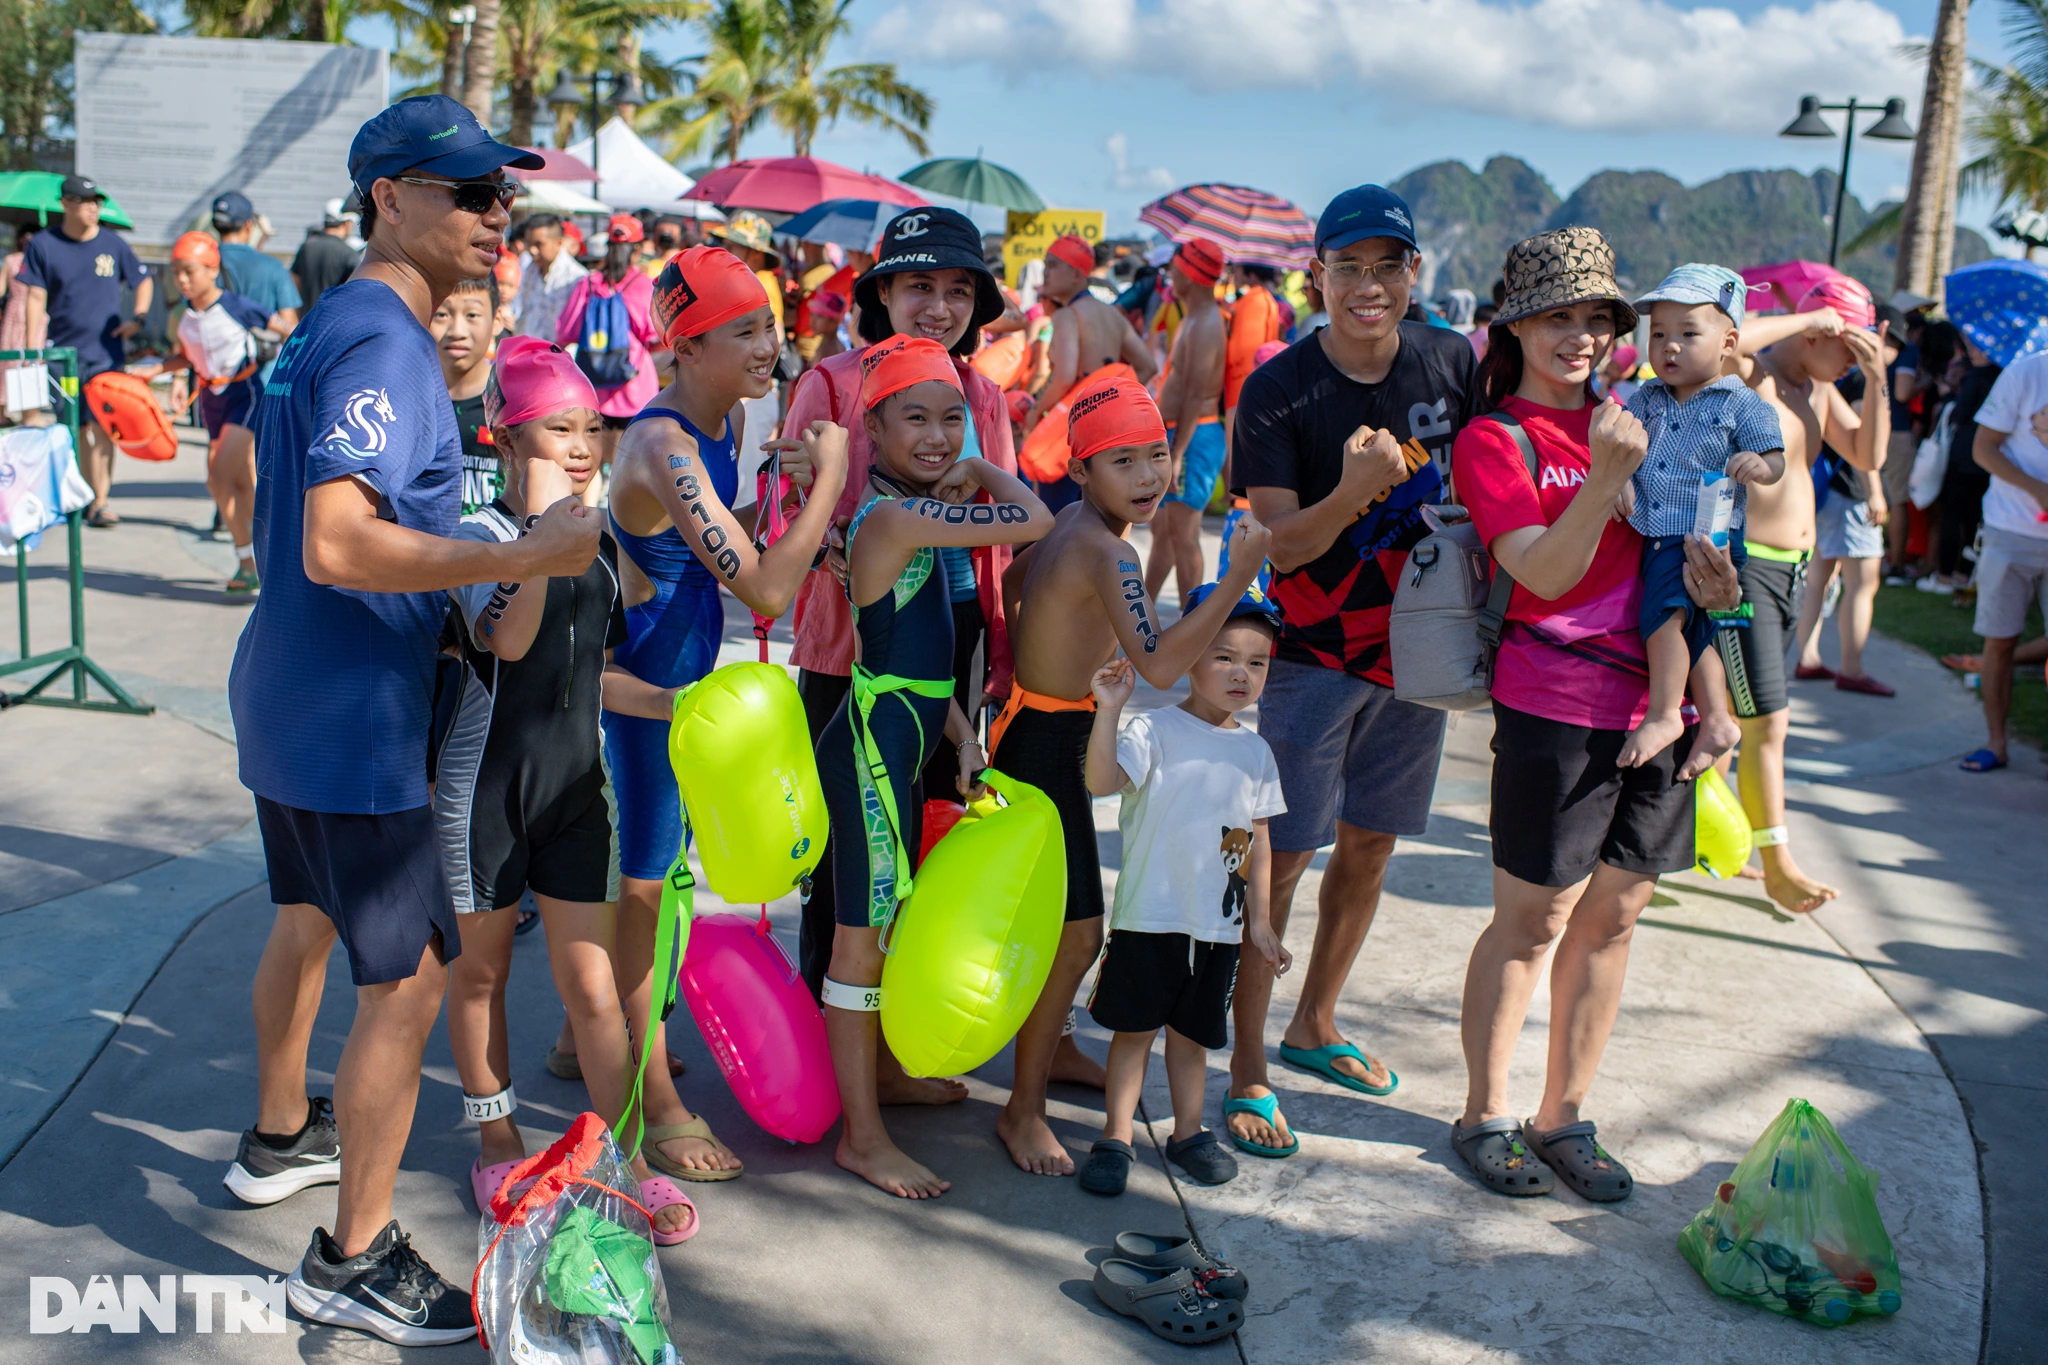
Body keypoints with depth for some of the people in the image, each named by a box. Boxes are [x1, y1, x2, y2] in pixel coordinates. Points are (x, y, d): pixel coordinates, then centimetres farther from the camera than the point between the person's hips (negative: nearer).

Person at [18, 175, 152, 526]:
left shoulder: (113, 244, 3)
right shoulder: (43, 244, 0)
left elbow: (144, 281, 17)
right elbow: (35, 298, 1)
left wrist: (138, 318, 2)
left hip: (106, 351, 0)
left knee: (103, 428, -7)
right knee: (75, 429, 6)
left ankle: (99, 503, -4)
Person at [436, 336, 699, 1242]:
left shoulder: (599, 545, 7)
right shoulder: (479, 535, -11)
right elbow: (507, 639, -30)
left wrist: (670, 703, 1)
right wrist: (543, 524, -32)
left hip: (574, 782, 4)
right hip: (486, 783, -4)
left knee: (590, 981, 5)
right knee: (481, 969, 13)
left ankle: (626, 1157, 14)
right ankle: (497, 1140, 31)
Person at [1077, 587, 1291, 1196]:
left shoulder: (1255, 751, 7)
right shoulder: (1155, 730, -9)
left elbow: (1259, 841, 12)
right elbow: (1102, 780, -26)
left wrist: (1259, 919, 11)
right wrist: (1108, 710, -37)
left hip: (1218, 923, 4)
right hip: (1149, 915, -4)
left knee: (1192, 1032, 15)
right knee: (1135, 1027, 5)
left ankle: (1188, 1131, 30)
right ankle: (1116, 1136, 18)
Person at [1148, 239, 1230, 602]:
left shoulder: (1205, 325, -17)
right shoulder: (1194, 319, 15)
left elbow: (1196, 396, -24)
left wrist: (1178, 452, -26)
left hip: (1195, 436, -11)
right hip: (1179, 434, 11)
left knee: (1183, 534, -8)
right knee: (1162, 529, 18)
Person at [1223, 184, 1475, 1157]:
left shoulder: (1453, 363, -3)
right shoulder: (1279, 392, -15)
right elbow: (1281, 544, -20)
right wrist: (1354, 489, -38)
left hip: (1416, 645, 5)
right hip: (1313, 656, -5)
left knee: (1370, 845, 15)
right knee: (1280, 859, -4)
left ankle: (1314, 1027, 34)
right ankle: (1247, 1068, 8)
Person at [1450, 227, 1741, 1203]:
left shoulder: (1631, 413, 14)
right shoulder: (1493, 438, -4)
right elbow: (1545, 574, -15)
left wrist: (1702, 562, -1)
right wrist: (1608, 475, -26)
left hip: (1660, 703, 6)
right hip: (1557, 708, -6)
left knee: (1611, 916, 11)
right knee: (1533, 919, 2)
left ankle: (1565, 1118, 24)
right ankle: (1483, 1116, 19)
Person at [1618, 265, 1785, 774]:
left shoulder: (1742, 405, -3)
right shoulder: (1645, 401, 11)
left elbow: (1775, 460, -4)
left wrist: (1758, 465, -26)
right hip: (1655, 538, 6)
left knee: (1665, 612, -22)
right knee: (1694, 630, 12)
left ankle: (1663, 714, -10)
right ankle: (1716, 719, 21)